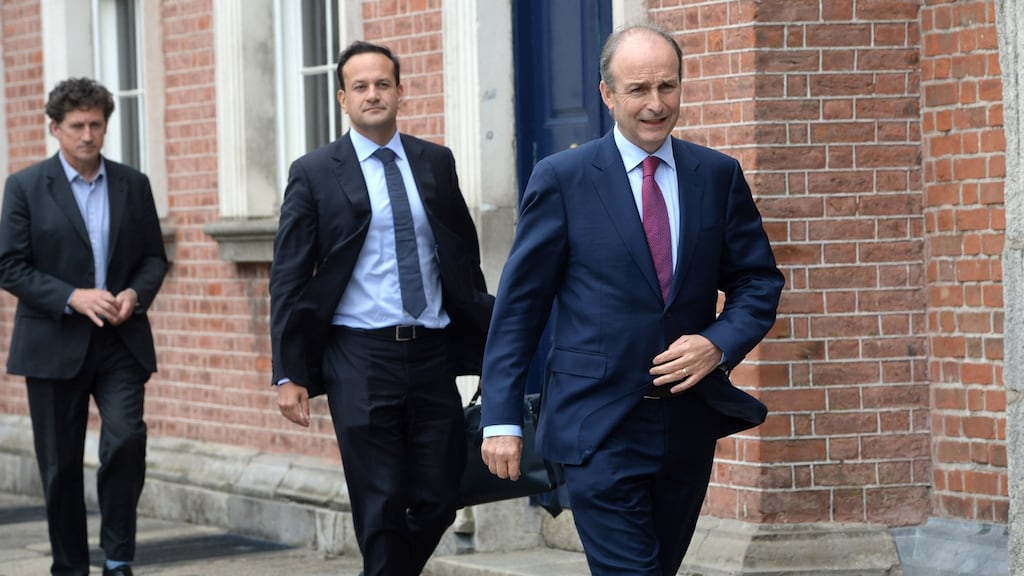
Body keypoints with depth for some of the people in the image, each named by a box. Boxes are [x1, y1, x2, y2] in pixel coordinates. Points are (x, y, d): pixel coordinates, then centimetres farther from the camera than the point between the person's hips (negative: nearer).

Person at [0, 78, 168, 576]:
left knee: (126, 441, -16)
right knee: (61, 464, 4)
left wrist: (136, 293, -10)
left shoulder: (133, 185, 8)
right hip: (54, 344, -1)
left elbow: (154, 256, 12)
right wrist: (73, 298, -18)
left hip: (121, 341, 1)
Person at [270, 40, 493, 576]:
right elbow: (289, 280, -1)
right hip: (360, 356, -3)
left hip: (432, 351, 3)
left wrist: (486, 339, 13)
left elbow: (465, 258, 15)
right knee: (380, 507, -2)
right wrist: (288, 374, -6)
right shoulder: (314, 173, 0)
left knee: (438, 500, 5)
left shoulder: (436, 163, 10)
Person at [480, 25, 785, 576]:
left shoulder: (719, 175, 5)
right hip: (599, 427, -4)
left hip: (690, 422, 4)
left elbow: (758, 282, 10)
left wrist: (718, 344, -11)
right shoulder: (561, 178, -4)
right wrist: (501, 418, -8)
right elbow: (518, 303, -3)